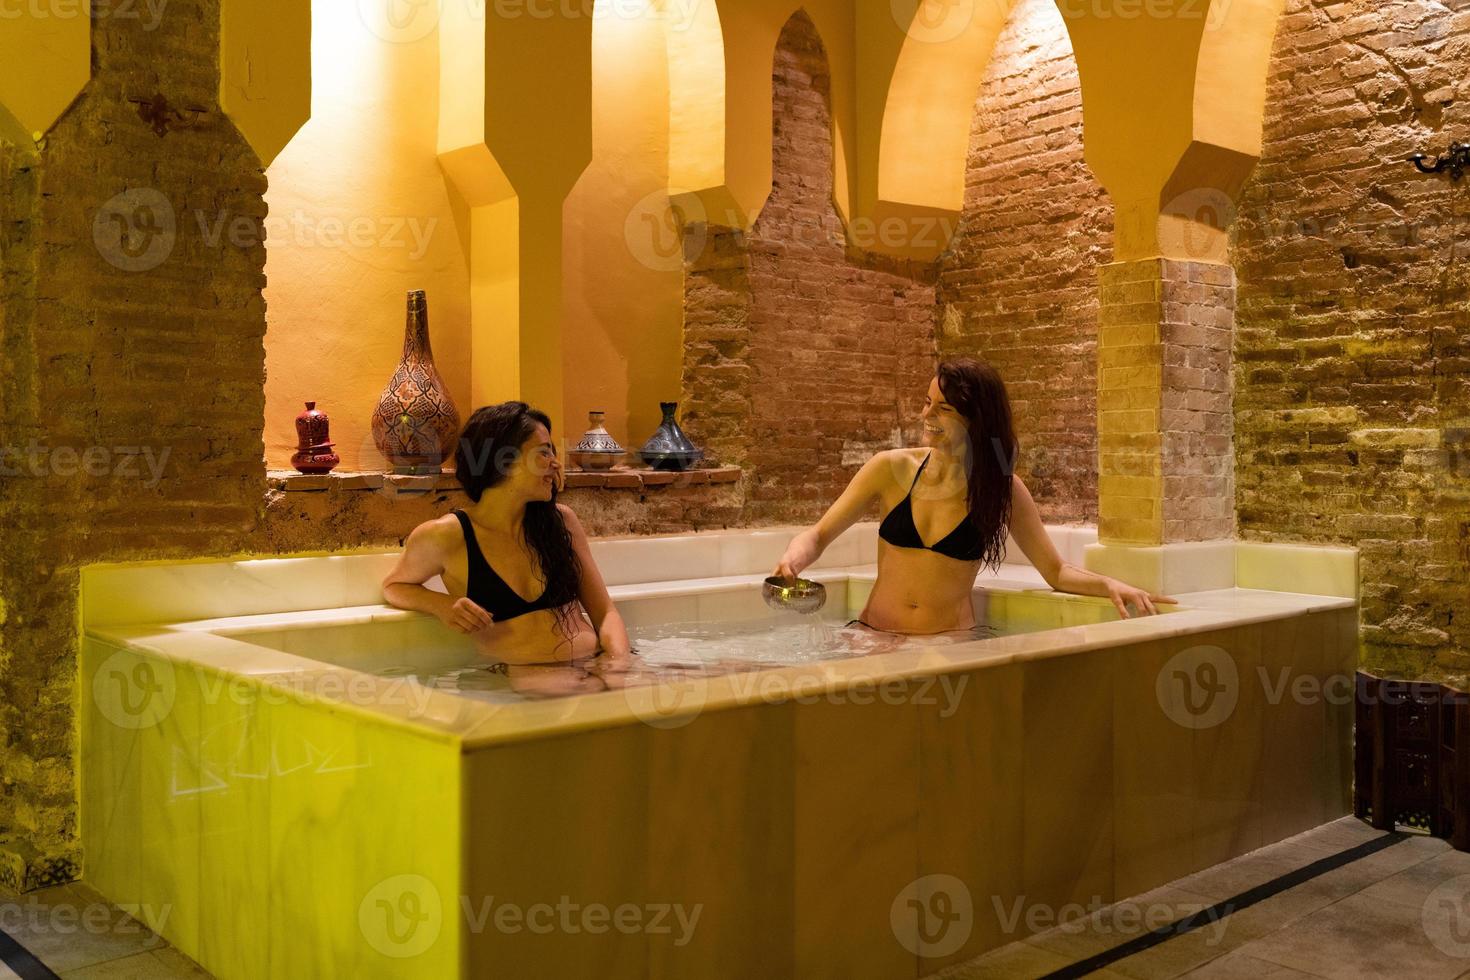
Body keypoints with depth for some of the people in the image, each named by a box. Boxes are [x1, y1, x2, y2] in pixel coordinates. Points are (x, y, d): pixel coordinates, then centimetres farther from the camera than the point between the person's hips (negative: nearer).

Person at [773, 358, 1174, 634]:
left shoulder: (1003, 488, 0)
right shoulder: (892, 468, 0)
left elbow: (1056, 571, 7)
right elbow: (818, 535, 5)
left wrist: (1111, 585, -13)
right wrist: (794, 559, -18)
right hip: (874, 634, 1)